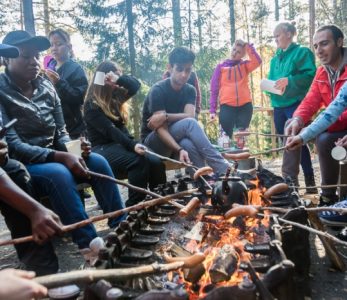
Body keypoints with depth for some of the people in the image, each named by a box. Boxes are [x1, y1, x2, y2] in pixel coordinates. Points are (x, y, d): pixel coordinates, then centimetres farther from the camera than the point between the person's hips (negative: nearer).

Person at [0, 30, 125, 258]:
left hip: (52, 158, 6)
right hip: (21, 167, -5)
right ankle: (88, 243, -29)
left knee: (97, 161, -17)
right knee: (59, 173, -35)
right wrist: (61, 157, -28)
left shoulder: (46, 87, 6)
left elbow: (60, 132, 8)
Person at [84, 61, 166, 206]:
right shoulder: (92, 105, -7)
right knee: (139, 161, -33)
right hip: (103, 149, -6)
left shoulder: (116, 96, 14)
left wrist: (119, 79, -15)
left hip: (122, 144, 6)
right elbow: (109, 130, -19)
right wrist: (132, 145, -31)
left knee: (156, 162, -20)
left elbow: (135, 85, 4)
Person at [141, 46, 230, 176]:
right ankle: (224, 170, -33)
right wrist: (180, 149, -39)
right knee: (189, 123, -32)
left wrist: (165, 116, -29)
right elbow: (161, 128, -25)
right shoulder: (158, 90, -16)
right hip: (154, 142, -4)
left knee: (188, 144, -36)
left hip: (177, 140, 4)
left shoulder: (190, 90, 2)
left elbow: (190, 115, -16)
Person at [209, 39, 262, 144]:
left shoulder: (244, 65, 11)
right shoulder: (221, 66, 7)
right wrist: (212, 110, -3)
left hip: (245, 106, 2)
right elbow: (214, 89, 3)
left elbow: (257, 61, -10)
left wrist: (248, 46, -5)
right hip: (227, 106, -2)